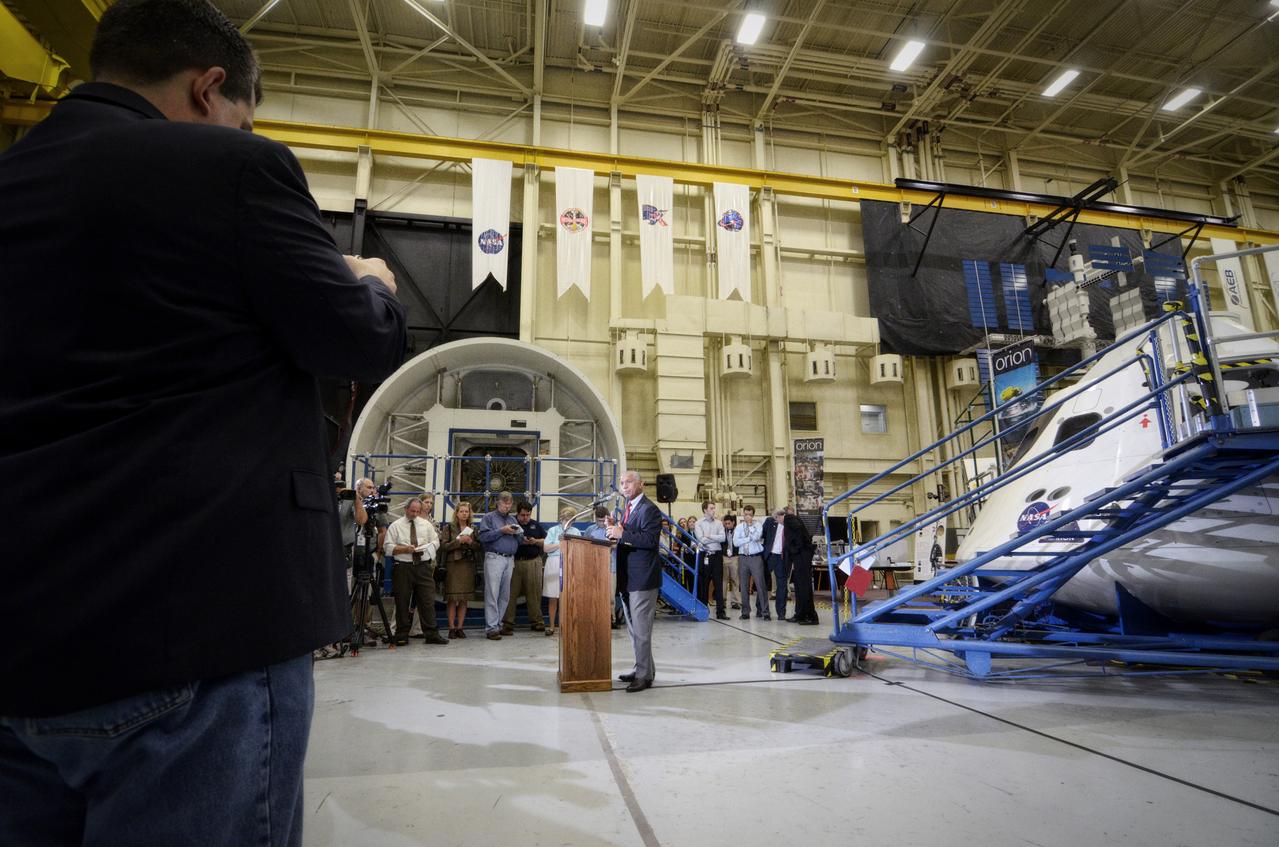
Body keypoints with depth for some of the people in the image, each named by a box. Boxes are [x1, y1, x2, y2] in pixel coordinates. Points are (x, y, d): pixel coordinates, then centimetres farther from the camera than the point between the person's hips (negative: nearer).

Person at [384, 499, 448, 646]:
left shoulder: (426, 524, 13)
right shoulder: (395, 526, 4)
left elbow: (436, 542, 14)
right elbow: (388, 548, -2)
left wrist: (426, 548, -6)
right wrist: (404, 549, -16)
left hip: (424, 566, 2)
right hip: (403, 567, -2)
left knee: (428, 601, -1)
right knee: (402, 603, 4)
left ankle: (432, 634, 4)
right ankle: (402, 636, 14)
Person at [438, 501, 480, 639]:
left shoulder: (472, 529, 13)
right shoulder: (448, 527, 2)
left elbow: (479, 546, 10)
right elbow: (444, 546, -6)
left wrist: (470, 542, -9)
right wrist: (459, 541, -16)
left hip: (468, 565, 3)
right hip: (453, 565, -3)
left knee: (464, 599, 5)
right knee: (452, 598, -4)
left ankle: (460, 627, 12)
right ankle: (452, 628, 4)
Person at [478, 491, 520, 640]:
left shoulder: (513, 519, 22)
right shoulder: (489, 517, 6)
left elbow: (519, 541, 21)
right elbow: (483, 536, -9)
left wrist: (517, 533, 0)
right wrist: (502, 531, -12)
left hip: (510, 559, 6)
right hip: (494, 558, -6)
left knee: (505, 595, 6)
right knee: (492, 594, -8)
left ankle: (498, 624, 14)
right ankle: (491, 628, -8)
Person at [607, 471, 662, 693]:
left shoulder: (649, 509, -13)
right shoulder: (627, 508, 15)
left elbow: (650, 540, -23)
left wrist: (622, 534, -25)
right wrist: (615, 530, -2)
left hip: (643, 576, -10)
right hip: (629, 575, 10)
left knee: (641, 627, -4)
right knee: (634, 626, 18)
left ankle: (644, 675, 6)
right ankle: (643, 668, 31)